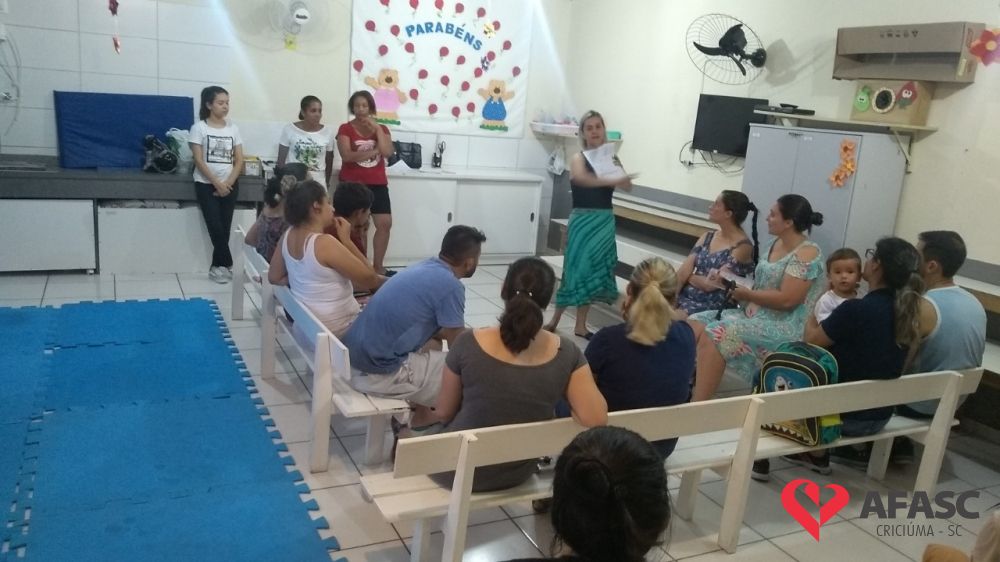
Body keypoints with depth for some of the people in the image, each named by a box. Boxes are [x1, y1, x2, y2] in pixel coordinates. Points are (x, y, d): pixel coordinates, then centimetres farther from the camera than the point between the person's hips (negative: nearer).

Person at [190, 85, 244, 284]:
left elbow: (239, 161, 5)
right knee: (216, 228, -10)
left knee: (225, 228, 3)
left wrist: (228, 183, -7)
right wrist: (217, 183, -14)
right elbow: (198, 160, -8)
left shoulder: (233, 128, 7)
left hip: (230, 185, 3)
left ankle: (218, 267, 13)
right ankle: (227, 265, 2)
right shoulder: (199, 128, -3)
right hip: (206, 184, -3)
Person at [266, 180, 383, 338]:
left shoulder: (288, 236, -2)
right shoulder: (325, 243, -27)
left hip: (304, 318, 9)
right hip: (334, 327, -8)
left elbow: (274, 277, 11)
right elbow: (369, 280, -21)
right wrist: (346, 240, -15)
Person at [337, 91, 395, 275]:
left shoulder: (381, 129, 10)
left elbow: (387, 152, -7)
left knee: (385, 223, -4)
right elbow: (347, 156, -14)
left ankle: (377, 265, 8)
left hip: (377, 184, 3)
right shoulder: (345, 129, 0)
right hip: (352, 184, -3)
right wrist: (374, 151, -12)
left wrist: (377, 128, -9)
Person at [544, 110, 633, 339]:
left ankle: (580, 326, 18)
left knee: (594, 271, 8)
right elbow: (581, 178, -29)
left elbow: (627, 185, -4)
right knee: (577, 269, -5)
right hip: (582, 221, -4)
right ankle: (554, 320, 11)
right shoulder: (578, 158, -5)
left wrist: (615, 166, -17)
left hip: (605, 222, 5)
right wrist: (612, 180, -40)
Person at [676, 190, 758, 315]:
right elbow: (682, 272, 1)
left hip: (714, 307, -6)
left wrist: (689, 276, 2)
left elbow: (710, 284, -15)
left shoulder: (742, 247, -11)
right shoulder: (707, 237, 10)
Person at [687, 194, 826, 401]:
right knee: (695, 323, -6)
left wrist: (747, 295, -11)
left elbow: (786, 300, -21)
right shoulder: (776, 243, 13)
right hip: (756, 314, 9)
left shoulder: (806, 254, -14)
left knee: (715, 334, -27)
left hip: (785, 327, -9)